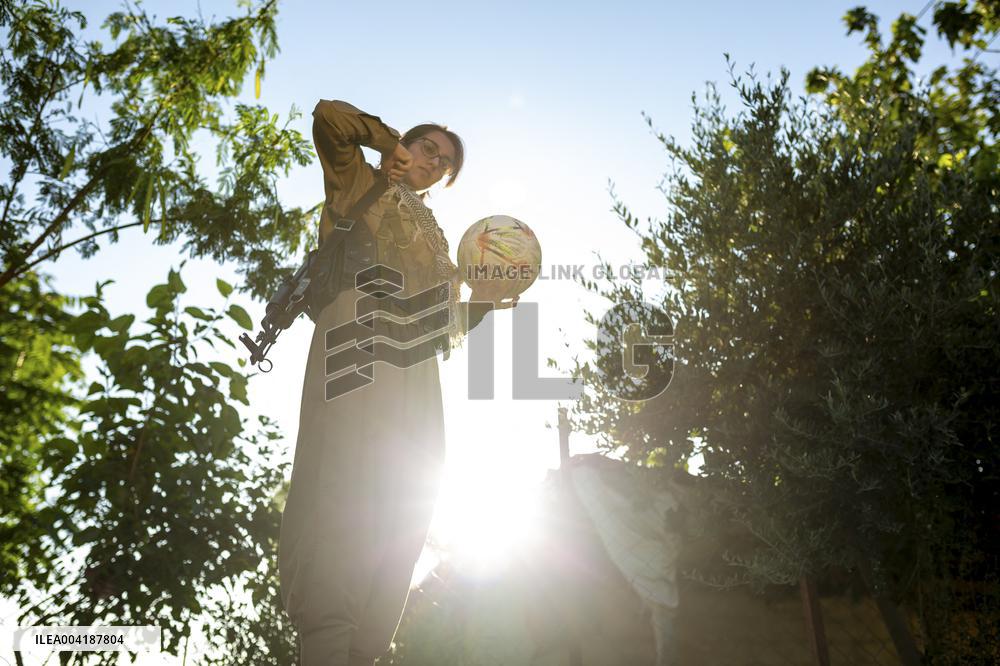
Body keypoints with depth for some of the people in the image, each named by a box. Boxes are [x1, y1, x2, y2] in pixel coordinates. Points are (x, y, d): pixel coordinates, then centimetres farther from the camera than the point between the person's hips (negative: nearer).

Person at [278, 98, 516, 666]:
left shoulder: (434, 234, 36)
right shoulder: (361, 184, 24)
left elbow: (448, 327, 30)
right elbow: (330, 116, 7)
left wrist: (490, 304, 14)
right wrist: (389, 141, 17)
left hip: (416, 363, 6)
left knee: (411, 488, -8)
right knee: (348, 471, -24)